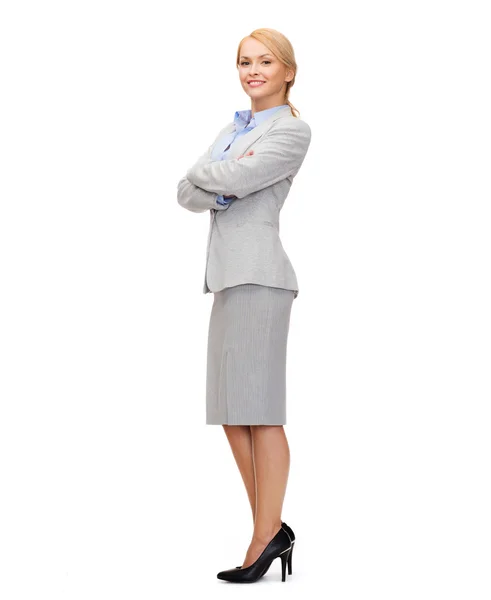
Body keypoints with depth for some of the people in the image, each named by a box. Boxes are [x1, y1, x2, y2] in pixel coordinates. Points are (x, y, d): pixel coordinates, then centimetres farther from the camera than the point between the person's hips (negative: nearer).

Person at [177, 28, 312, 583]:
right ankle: (271, 529, 16)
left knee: (259, 411, -8)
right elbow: (187, 194, 11)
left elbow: (234, 178, -15)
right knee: (232, 413, 9)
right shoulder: (233, 129, 22)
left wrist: (205, 172, 5)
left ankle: (267, 535, -3)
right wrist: (224, 185, -8)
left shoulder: (292, 130, -2)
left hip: (258, 274, -9)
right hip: (228, 273, 9)